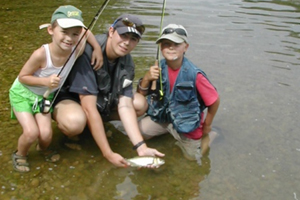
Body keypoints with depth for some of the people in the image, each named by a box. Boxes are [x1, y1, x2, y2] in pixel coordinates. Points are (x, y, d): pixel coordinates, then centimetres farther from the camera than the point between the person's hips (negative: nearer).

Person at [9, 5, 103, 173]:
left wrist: (98, 48, -14)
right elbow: (22, 77, -20)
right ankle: (20, 155, 18)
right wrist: (45, 81, -35)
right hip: (22, 94, -3)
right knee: (31, 132, -17)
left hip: (45, 96, 4)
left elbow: (86, 32, -2)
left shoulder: (76, 51, -23)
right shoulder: (41, 54, -35)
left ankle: (43, 148, 30)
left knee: (46, 134, -8)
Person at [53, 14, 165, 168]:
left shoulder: (127, 62, -12)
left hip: (101, 98, 6)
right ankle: (68, 134, -2)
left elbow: (125, 106, -18)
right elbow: (89, 107, -36)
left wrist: (141, 147, -28)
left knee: (140, 104, -9)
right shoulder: (87, 52, -33)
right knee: (75, 122, -39)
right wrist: (108, 153, -35)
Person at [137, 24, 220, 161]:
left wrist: (206, 127, -4)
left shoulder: (194, 74, -29)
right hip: (162, 116, 4)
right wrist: (146, 78, -28)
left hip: (187, 123, -4)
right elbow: (141, 95, -7)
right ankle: (171, 131, 18)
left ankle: (208, 135, 37)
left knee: (193, 157, 9)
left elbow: (215, 100, -17)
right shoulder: (159, 68, -15)